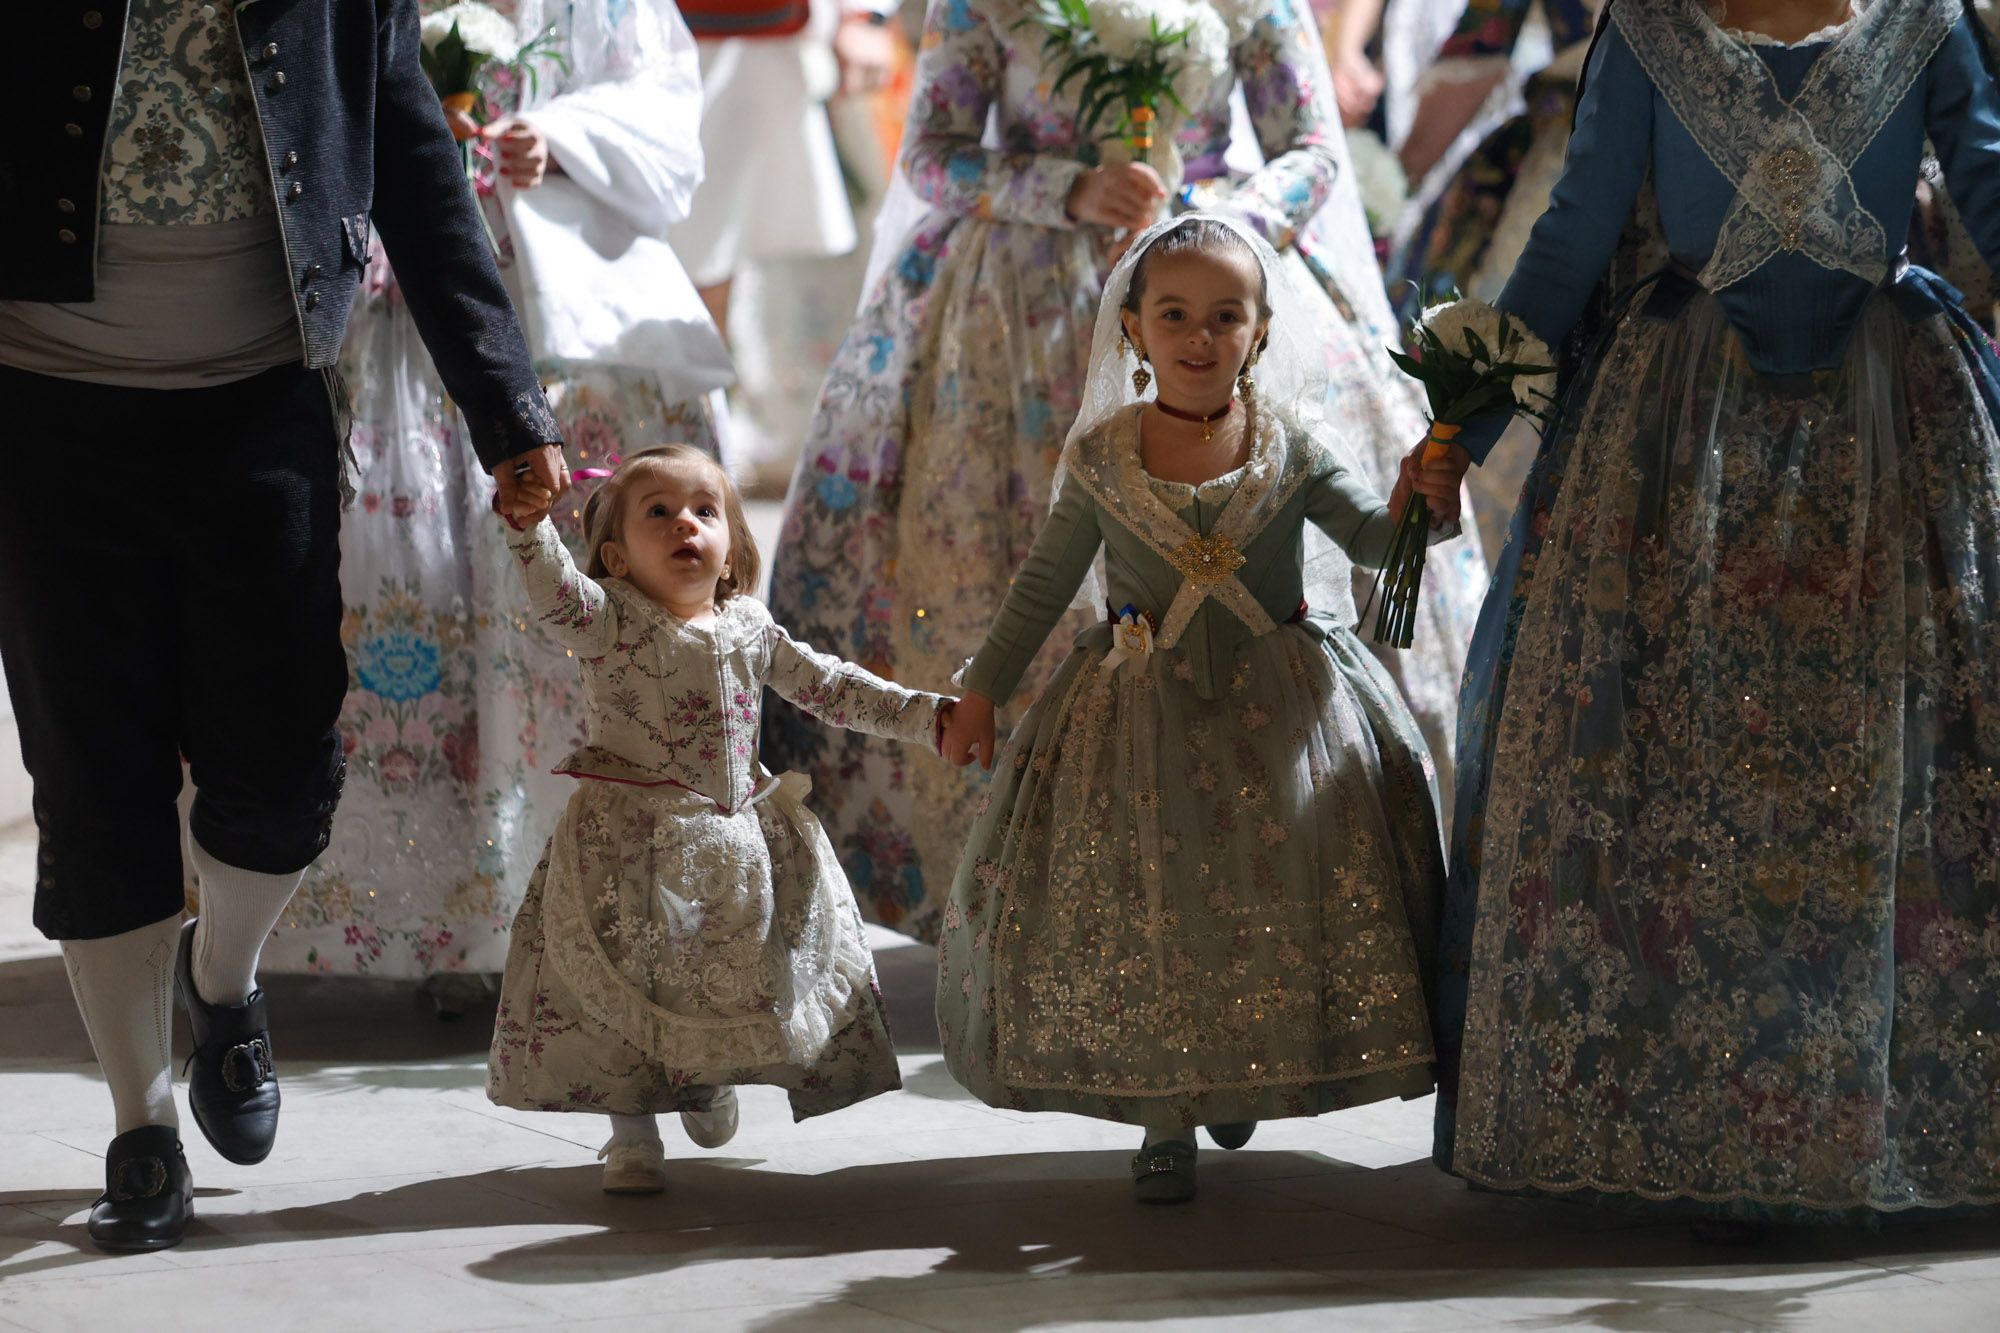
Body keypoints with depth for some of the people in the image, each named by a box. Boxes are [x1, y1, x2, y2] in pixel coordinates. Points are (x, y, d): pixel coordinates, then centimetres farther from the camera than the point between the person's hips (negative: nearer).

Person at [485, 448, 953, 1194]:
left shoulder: (748, 629, 9)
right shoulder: (610, 622, -7)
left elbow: (829, 687, 17)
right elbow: (555, 593, -27)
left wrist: (921, 716, 15)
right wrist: (527, 519, -44)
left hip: (741, 842, 5)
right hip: (635, 845, -5)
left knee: (742, 984, 12)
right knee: (628, 986, -7)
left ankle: (711, 1086, 41)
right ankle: (632, 1135, 6)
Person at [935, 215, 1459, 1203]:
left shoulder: (1293, 442, -2)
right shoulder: (1099, 454, 0)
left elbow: (1367, 536, 1)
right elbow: (1045, 582, 8)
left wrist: (1413, 506, -22)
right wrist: (982, 692, 9)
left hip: (1279, 705, 0)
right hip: (1142, 706, 0)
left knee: (1276, 893, -3)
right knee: (1139, 909, -2)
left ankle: (1245, 1079, 21)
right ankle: (1163, 1117, 12)